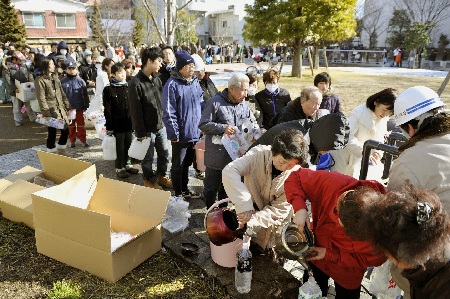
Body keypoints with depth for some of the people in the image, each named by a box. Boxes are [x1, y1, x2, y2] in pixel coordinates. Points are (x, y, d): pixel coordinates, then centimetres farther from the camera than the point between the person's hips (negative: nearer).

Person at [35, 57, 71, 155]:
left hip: (60, 108, 7)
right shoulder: (40, 80, -10)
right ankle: (52, 152, 19)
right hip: (51, 110, -7)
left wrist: (67, 106, 10)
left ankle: (61, 149, 27)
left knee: (65, 130, 8)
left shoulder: (55, 77, 13)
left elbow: (62, 93, 16)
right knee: (52, 133, 2)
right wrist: (47, 113, -17)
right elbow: (41, 99, -13)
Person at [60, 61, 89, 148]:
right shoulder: (63, 82, -2)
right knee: (71, 125, 12)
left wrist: (86, 107, -2)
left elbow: (85, 95, 0)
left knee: (81, 124, 9)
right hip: (68, 108, 1)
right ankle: (72, 141, 23)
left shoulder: (80, 81, -3)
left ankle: (82, 140, 18)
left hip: (79, 107, -1)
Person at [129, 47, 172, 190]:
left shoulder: (156, 78, 5)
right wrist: (140, 132, -14)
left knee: (164, 153, 16)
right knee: (148, 157, 10)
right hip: (147, 129, -6)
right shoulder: (136, 82, -17)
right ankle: (149, 180, 30)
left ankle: (161, 176, 37)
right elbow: (135, 111, -16)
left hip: (160, 125, 7)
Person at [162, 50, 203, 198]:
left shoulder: (195, 82, 8)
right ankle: (178, 193, 23)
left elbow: (201, 104, 16)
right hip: (181, 134, -6)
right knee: (178, 165, 9)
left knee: (187, 163, 19)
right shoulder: (172, 85, -14)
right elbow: (168, 112, -16)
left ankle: (185, 190, 34)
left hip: (195, 133, 7)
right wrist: (174, 134, -17)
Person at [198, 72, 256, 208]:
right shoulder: (215, 103, -12)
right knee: (211, 187, 7)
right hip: (216, 155, -6)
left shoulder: (244, 104, 8)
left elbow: (253, 122, 19)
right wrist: (223, 128, -22)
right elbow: (203, 125, -13)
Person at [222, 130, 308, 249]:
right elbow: (229, 171, -37)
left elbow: (280, 209, -20)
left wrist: (250, 222, -32)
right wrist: (244, 206, -44)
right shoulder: (258, 154, -24)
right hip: (251, 211, 1)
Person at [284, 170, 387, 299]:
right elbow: (295, 178, -22)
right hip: (315, 254, 2)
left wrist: (329, 255, -24)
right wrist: (300, 208, -37)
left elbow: (371, 258, -19)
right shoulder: (331, 183, -36)